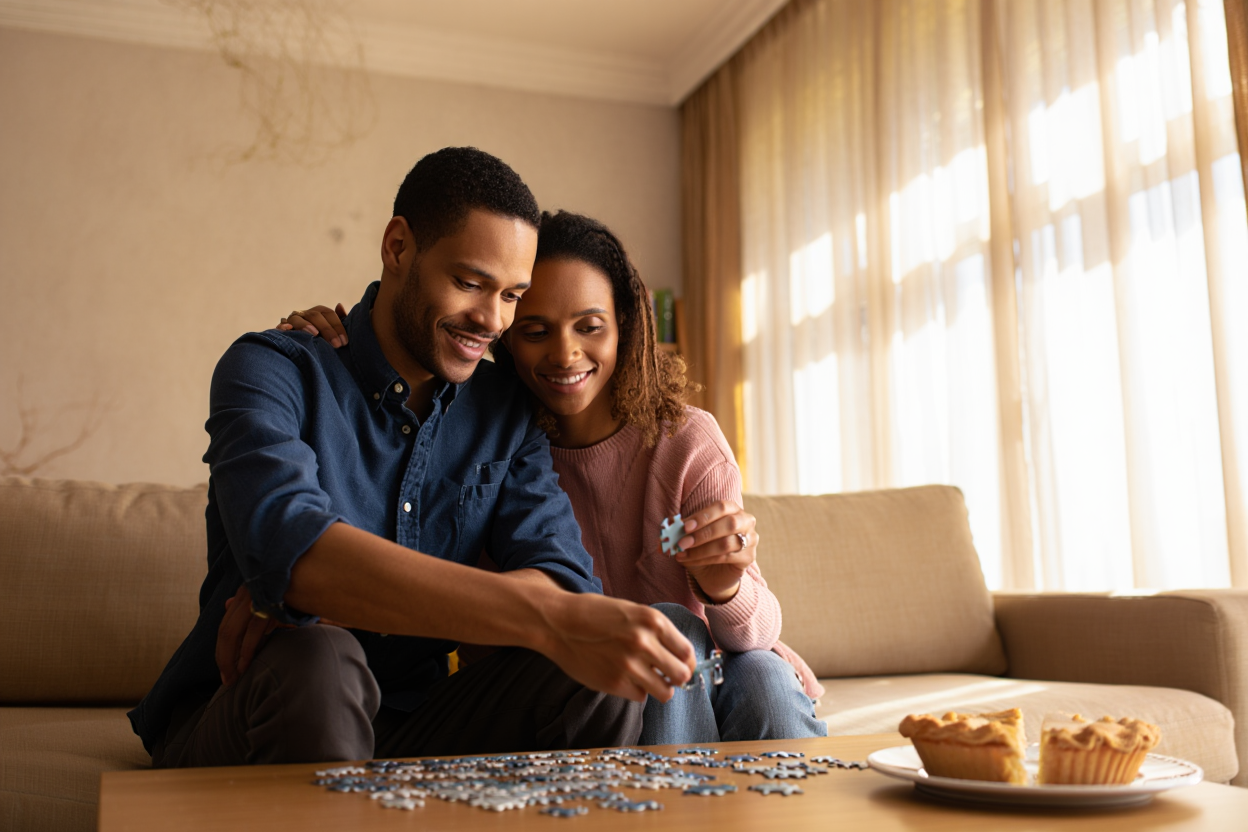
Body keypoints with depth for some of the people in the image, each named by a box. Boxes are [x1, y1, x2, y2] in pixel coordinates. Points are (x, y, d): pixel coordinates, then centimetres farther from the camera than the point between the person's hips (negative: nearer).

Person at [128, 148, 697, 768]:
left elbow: (565, 578, -11)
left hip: (410, 730, 3)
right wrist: (549, 619, -43)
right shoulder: (277, 370, -11)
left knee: (597, 676, -20)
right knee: (313, 662, -35)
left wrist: (346, 598, -28)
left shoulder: (507, 413, 4)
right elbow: (281, 542, -32)